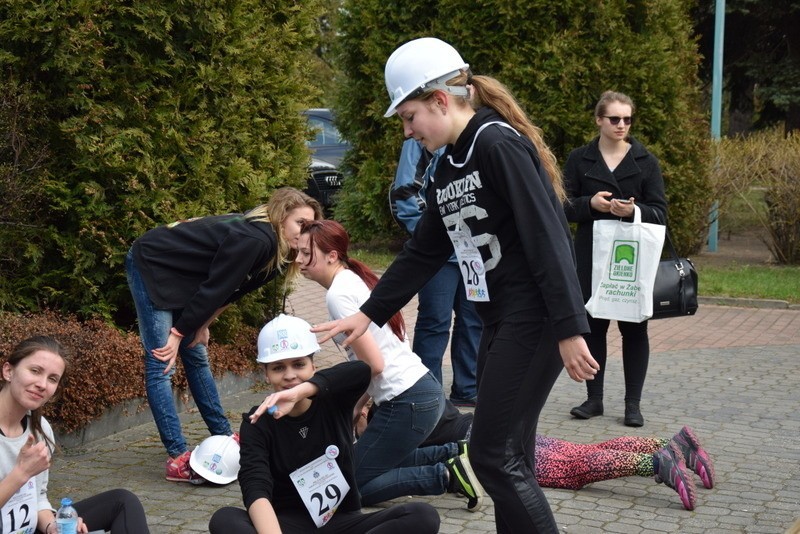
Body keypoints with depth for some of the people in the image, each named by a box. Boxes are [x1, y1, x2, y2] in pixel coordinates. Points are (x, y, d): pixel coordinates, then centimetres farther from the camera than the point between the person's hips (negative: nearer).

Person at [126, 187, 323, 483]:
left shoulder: (274, 251, 0)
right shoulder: (254, 240, -28)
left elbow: (230, 289, 9)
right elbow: (213, 289, -23)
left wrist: (201, 326, 6)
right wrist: (179, 335, -17)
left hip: (177, 276, 10)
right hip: (149, 264, -10)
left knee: (197, 358, 14)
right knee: (161, 365, -12)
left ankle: (224, 437, 22)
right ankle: (178, 459, -14)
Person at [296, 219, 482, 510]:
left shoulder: (338, 295, -14)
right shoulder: (356, 279, 14)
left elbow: (373, 364, -18)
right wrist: (358, 405, 13)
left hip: (407, 401, -10)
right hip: (425, 388, 10)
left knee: (352, 484, 0)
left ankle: (447, 475, -6)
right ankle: (454, 454, 15)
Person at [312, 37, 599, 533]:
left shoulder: (500, 144, -15)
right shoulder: (449, 167, 14)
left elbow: (548, 241, -21)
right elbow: (422, 254, 21)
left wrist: (569, 330, -25)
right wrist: (368, 314, 19)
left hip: (536, 319, -9)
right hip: (499, 320, 9)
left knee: (494, 455, -8)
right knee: (509, 456, 10)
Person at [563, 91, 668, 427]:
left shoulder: (645, 161, 3)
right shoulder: (579, 159, 5)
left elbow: (660, 213, 1)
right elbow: (564, 207, 2)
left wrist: (634, 210, -20)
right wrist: (591, 203, -17)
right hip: (591, 257, 1)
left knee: (634, 328, 2)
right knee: (593, 325, 6)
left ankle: (633, 403, 9)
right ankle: (594, 398, 17)